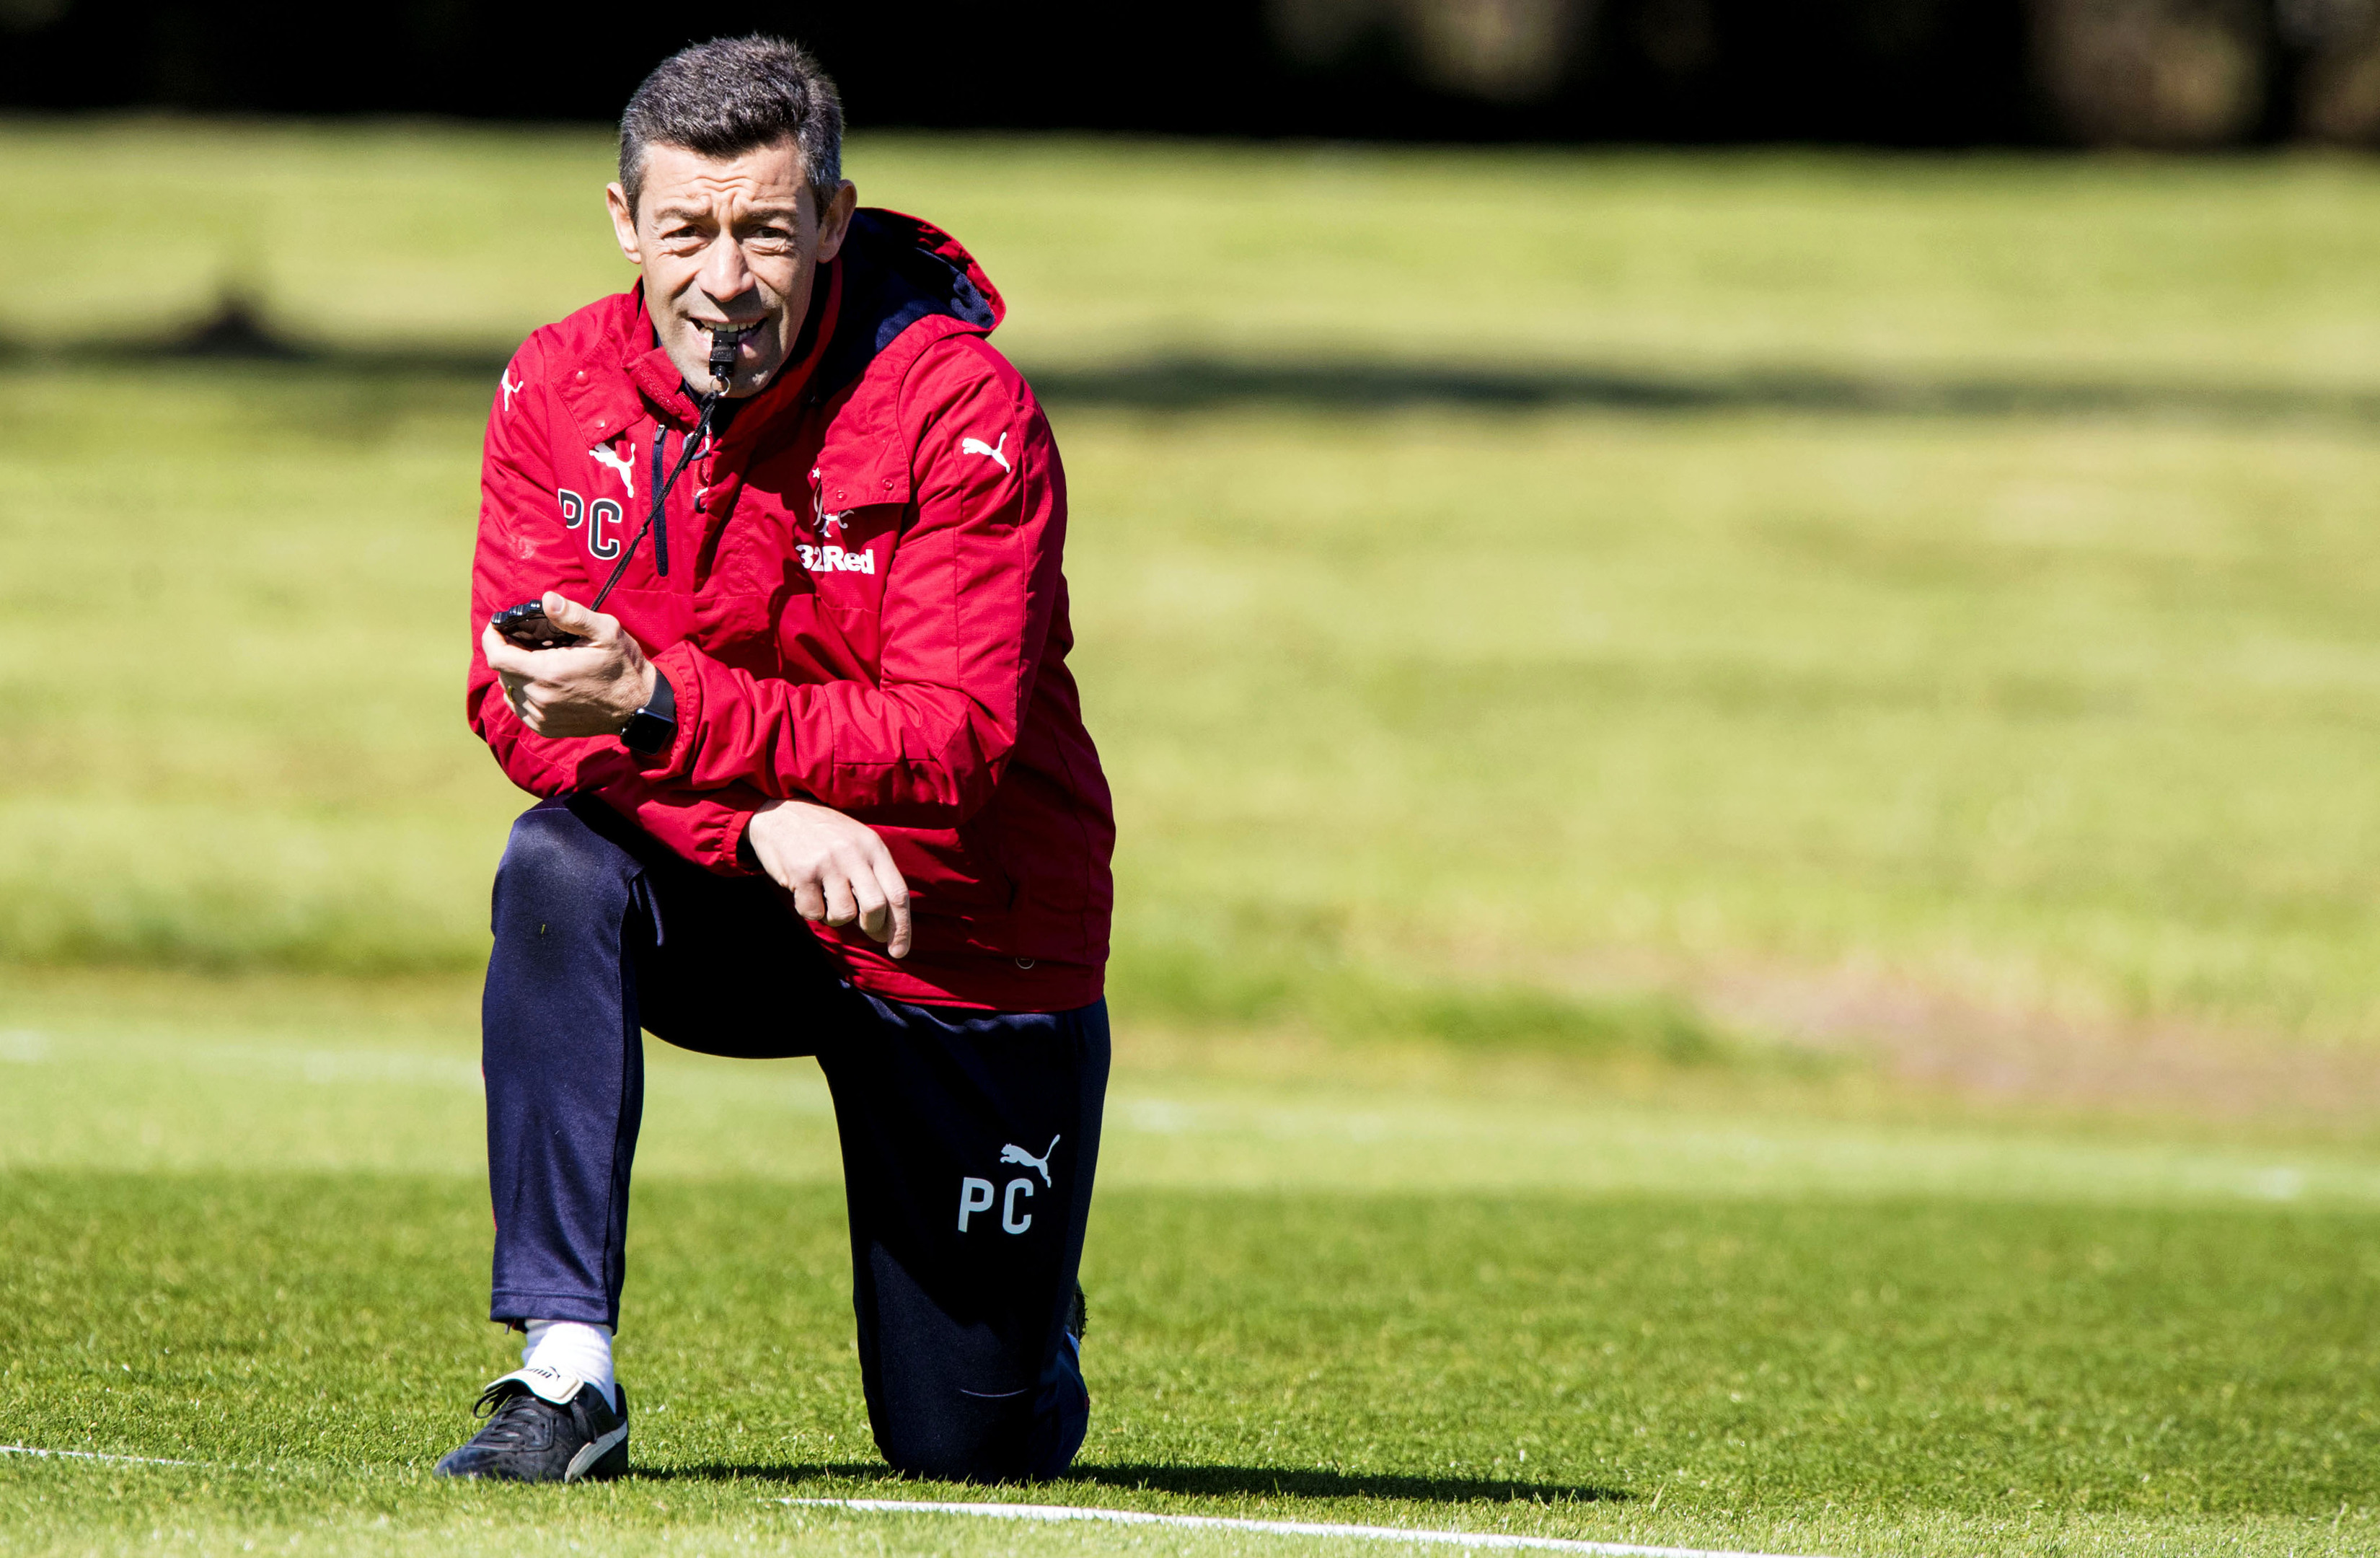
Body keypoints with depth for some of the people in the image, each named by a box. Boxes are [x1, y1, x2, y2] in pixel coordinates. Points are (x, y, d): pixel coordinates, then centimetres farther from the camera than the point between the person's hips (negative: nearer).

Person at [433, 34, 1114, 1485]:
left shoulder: (962, 408, -22)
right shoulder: (562, 388, -10)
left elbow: (956, 740, -29)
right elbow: (517, 702, -16)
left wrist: (659, 705, -42)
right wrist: (761, 814, -33)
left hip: (967, 944, -2)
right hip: (731, 921, 2)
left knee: (971, 1448, 2)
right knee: (560, 869, -33)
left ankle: (1031, 1313, 42)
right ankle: (565, 1378, -28)